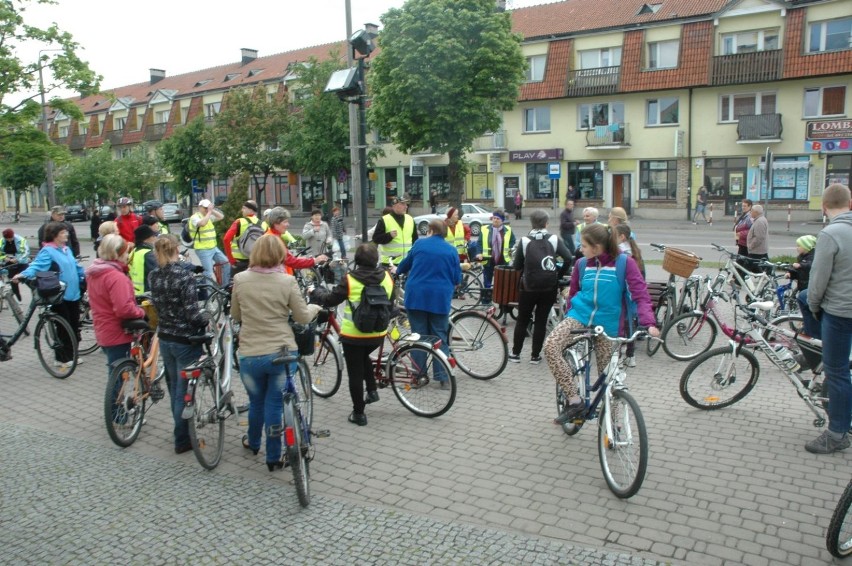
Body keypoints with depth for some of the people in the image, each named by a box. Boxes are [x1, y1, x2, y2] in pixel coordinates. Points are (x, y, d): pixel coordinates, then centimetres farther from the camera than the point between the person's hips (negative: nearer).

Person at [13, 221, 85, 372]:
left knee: (74, 326, 13)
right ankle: (62, 358, 11)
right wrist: (23, 274, -44)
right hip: (59, 296, -8)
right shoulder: (47, 251, -13)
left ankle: (70, 355, 26)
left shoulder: (66, 249, 13)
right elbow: (36, 265, -27)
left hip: (73, 294, 8)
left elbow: (76, 266, 24)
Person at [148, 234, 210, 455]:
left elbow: (158, 304, 8)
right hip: (185, 340, -6)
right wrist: (209, 317, -4)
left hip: (165, 338, 6)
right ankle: (182, 440, 16)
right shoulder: (185, 275, -19)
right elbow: (192, 313, -21)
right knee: (184, 391, 5)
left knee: (174, 387, 21)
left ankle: (181, 429, 37)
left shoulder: (154, 276, 1)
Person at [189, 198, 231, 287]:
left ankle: (225, 285, 20)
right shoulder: (194, 217, -11)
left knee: (226, 263, 10)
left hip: (214, 247, 8)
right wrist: (209, 212, -22)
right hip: (203, 250, -8)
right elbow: (202, 223, -31)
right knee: (209, 272, -10)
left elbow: (221, 216, 11)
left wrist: (212, 210, -1)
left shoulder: (209, 216, 12)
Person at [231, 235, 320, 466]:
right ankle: (273, 457, 19)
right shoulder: (287, 281, -10)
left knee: (256, 402, 22)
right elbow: (303, 317, -2)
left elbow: (235, 315, 9)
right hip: (281, 353, -2)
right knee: (275, 404, 9)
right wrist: (315, 307, 19)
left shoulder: (240, 280, -4)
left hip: (250, 355, 2)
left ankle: (253, 442, 45)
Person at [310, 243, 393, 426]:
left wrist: (316, 291, 11)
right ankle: (372, 390, 25)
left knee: (355, 373, 8)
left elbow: (329, 300, -7)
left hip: (353, 335, -4)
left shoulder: (350, 280, -15)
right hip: (378, 334, 4)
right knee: (364, 358, 33)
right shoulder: (386, 277, -5)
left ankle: (358, 413, 14)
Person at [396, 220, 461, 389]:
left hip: (416, 297, 0)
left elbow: (406, 264, 19)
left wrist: (398, 271, 41)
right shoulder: (451, 250, 4)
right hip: (440, 299, 0)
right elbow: (457, 279, 6)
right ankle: (443, 378, 7)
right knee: (440, 339, 7)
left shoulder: (419, 243, 5)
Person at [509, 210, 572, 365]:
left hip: (529, 286, 0)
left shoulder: (525, 240, -3)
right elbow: (568, 258, -11)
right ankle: (535, 356, 13)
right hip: (549, 287, 0)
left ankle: (515, 353, 17)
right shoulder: (554, 239, -2)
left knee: (522, 320, 13)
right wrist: (559, 274, 2)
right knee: (541, 320, 10)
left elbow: (516, 265, -3)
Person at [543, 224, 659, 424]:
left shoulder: (625, 263, -9)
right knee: (550, 346, -24)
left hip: (607, 325, -2)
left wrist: (649, 322, -29)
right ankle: (574, 400, -18)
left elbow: (640, 294, -15)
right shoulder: (582, 264, 2)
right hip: (579, 317, 3)